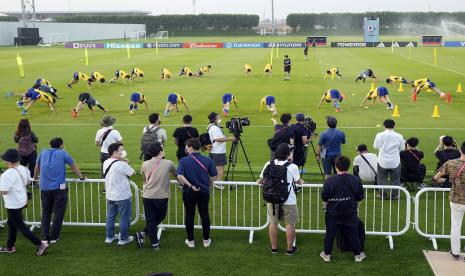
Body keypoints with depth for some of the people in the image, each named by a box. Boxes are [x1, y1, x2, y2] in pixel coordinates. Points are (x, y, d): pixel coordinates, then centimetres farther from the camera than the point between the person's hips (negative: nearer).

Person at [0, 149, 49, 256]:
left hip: (13, 205, -9)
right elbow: (27, 182, 12)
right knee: (11, 223, 24)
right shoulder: (23, 169, -2)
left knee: (21, 227, 1)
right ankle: (10, 246, 38)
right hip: (22, 201, 9)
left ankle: (40, 245, 0)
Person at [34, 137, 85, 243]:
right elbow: (74, 166, 9)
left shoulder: (43, 152, 11)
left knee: (46, 212, 14)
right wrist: (82, 177, 22)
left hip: (45, 188, 4)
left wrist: (35, 177, 42)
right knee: (58, 213, 5)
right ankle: (53, 237, 4)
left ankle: (45, 237, 7)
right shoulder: (63, 153, 2)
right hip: (59, 188, -4)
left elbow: (37, 166, 25)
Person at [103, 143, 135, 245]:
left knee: (110, 217, 18)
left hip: (110, 195, 8)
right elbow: (132, 172, -11)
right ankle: (123, 238, 17)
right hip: (122, 196, -7)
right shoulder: (121, 164, -24)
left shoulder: (106, 163, 2)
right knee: (124, 218, 8)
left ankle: (109, 237, 29)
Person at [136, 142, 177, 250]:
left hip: (147, 196, 2)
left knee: (150, 220, 9)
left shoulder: (145, 164, 1)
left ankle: (154, 243, 8)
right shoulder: (168, 163, -6)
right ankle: (143, 234, 10)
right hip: (162, 196, -2)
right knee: (160, 217, 17)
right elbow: (176, 175, 13)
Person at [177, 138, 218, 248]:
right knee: (205, 215, 14)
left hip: (189, 193, -2)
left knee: (189, 216, 11)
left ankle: (190, 240, 18)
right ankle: (206, 240, 21)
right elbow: (213, 177, 0)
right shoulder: (207, 160, -3)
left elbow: (180, 176, -22)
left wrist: (190, 186, -16)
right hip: (204, 192, 2)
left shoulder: (184, 161, -10)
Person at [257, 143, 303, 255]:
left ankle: (274, 248, 22)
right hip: (288, 200, -4)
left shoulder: (269, 164, -1)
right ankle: (290, 249, 15)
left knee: (273, 223, 13)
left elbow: (261, 179, 10)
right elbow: (298, 181, 4)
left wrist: (258, 182, 33)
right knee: (290, 224, 8)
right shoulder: (292, 166, -11)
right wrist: (303, 182, 28)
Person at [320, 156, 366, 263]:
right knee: (353, 233, 11)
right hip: (350, 213, 1)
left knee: (330, 233, 11)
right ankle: (358, 254, 20)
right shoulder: (356, 180, -5)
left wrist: (325, 208, 10)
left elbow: (324, 198, -7)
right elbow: (360, 198, 4)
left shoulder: (330, 180, -13)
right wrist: (356, 207, 20)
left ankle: (327, 254, 19)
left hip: (333, 213, -1)